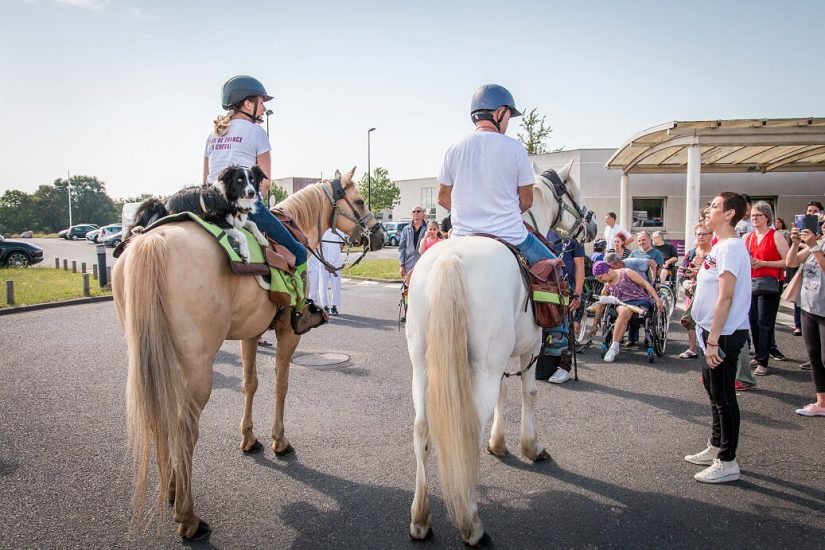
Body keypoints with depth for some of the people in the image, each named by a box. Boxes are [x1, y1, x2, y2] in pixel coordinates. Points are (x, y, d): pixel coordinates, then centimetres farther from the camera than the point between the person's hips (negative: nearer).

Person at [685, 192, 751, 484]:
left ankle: (727, 462, 9)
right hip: (714, 331, 10)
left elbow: (726, 297, -23)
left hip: (724, 334, -10)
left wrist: (713, 339, -23)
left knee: (723, 396, -1)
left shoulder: (731, 247, -18)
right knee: (714, 391, 19)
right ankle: (715, 449, 32)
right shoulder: (720, 246, 13)